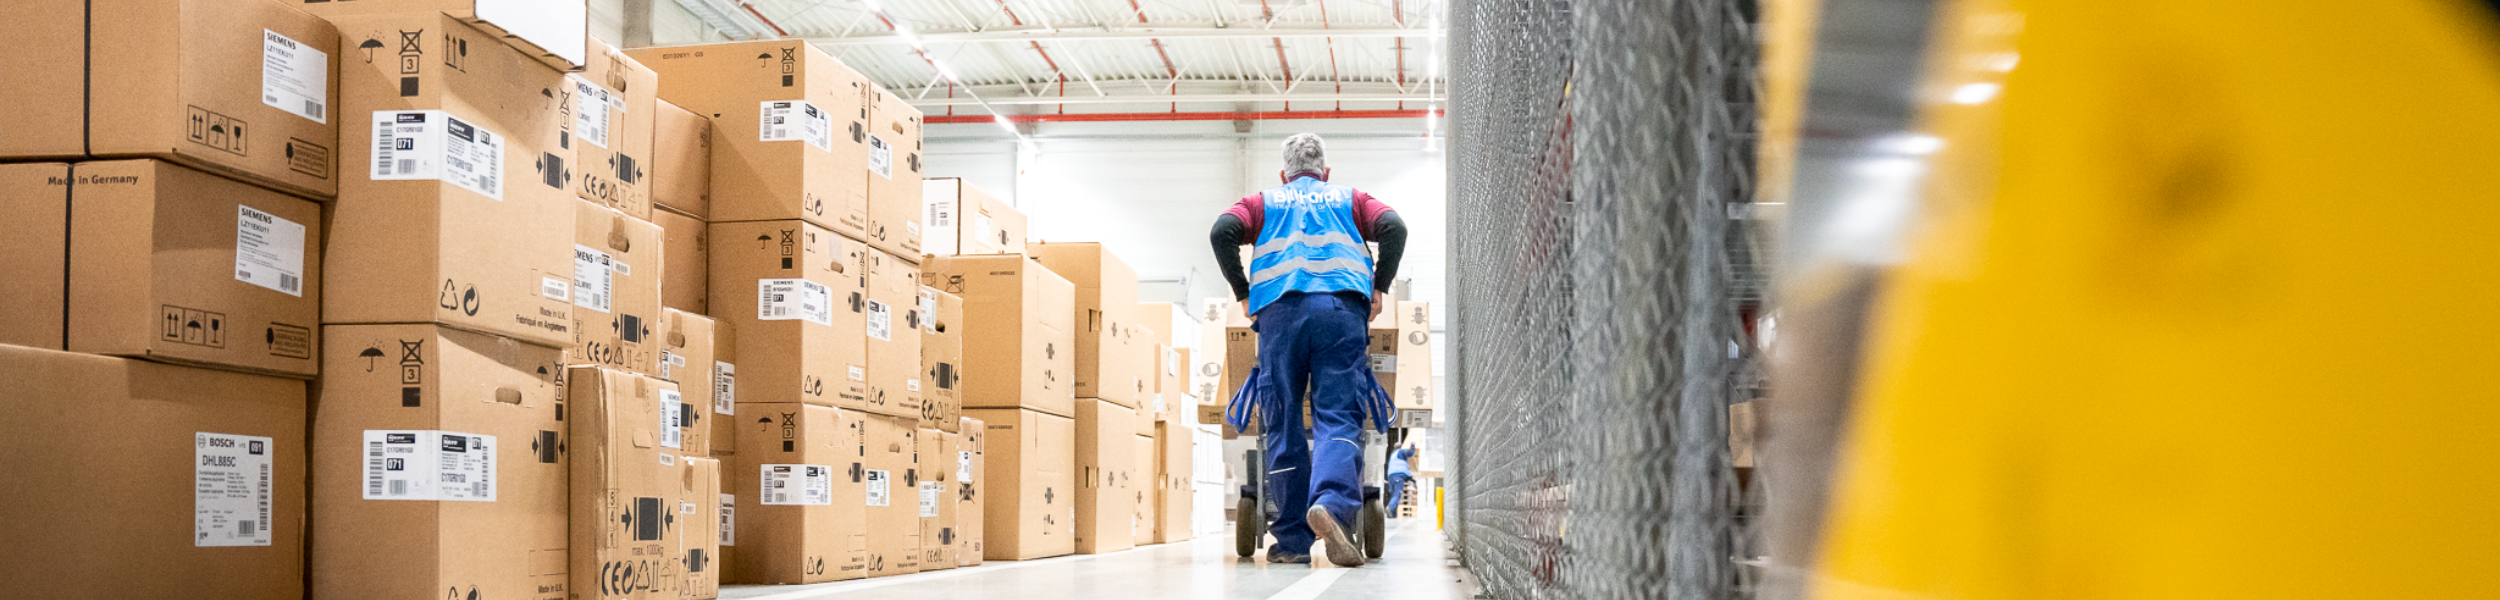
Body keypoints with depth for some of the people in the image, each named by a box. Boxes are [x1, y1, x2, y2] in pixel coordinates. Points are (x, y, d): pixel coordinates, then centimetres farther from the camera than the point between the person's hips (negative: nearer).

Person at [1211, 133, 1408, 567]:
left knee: (1283, 424, 2)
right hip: (1342, 307, 0)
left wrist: (1243, 293, 13)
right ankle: (1332, 502, -35)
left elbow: (1222, 232, 7)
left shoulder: (1263, 203, 26)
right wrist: (1378, 288, 14)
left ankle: (1292, 540, -2)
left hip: (1280, 308, 0)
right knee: (1338, 417, -8)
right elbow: (1394, 228, 8)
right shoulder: (1350, 199, 27)